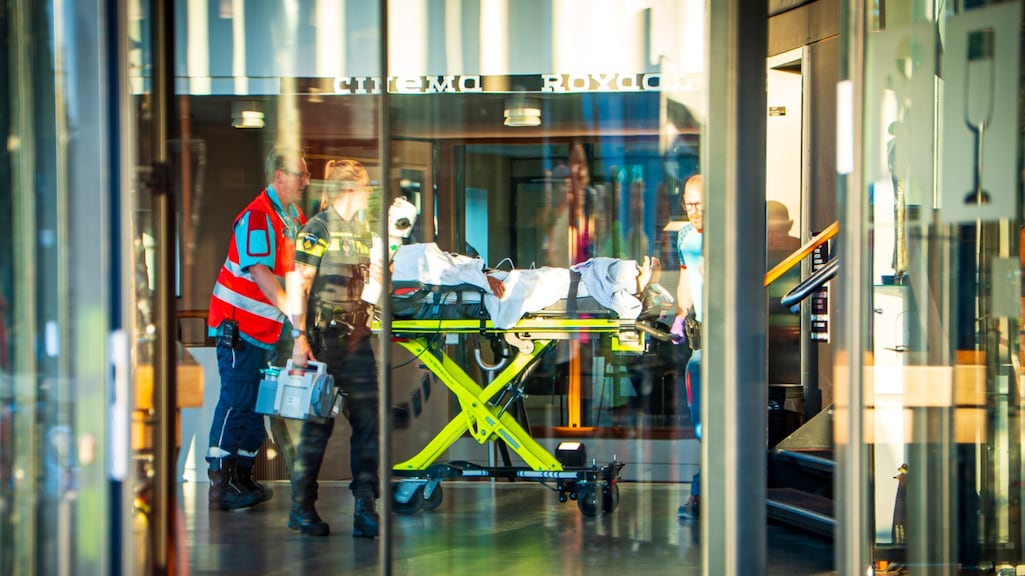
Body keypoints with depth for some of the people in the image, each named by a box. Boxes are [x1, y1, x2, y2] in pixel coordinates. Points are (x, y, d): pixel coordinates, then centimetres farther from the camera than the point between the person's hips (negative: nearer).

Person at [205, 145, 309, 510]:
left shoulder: (294, 216, 11)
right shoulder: (257, 217, -17)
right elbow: (261, 273, -26)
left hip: (267, 327, 9)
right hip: (239, 323, -9)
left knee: (258, 401, 10)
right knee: (237, 400, -9)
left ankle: (242, 476, 17)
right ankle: (220, 483, -6)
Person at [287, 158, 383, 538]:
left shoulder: (362, 231, 17)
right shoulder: (318, 229, -5)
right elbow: (300, 286, -9)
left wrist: (380, 275, 0)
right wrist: (300, 338, -16)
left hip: (357, 336, 7)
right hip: (324, 338, -7)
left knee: (368, 420, 0)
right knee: (318, 421, -2)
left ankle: (366, 507, 2)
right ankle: (302, 508, 8)